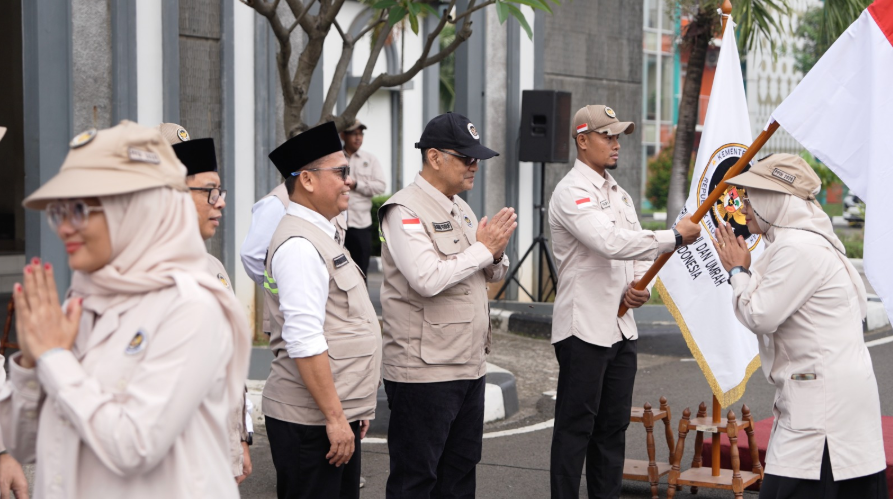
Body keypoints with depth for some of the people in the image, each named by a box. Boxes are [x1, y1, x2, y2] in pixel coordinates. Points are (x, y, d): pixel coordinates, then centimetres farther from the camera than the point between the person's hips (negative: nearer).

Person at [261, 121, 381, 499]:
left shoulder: (320, 237, 16)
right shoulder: (299, 245, -16)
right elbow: (304, 343, -22)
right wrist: (335, 416, -21)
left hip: (340, 416, 10)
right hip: (311, 422, -10)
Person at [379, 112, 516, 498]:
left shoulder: (461, 208, 15)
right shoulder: (405, 211, -13)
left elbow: (491, 275, 22)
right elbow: (427, 279, -27)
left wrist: (496, 253, -1)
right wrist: (483, 248, -16)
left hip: (470, 365, 9)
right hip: (423, 370, -9)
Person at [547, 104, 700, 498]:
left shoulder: (618, 193, 16)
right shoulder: (572, 192, -13)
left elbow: (639, 247, 19)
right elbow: (612, 242, -27)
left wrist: (641, 285, -2)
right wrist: (675, 237, -22)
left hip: (621, 328, 8)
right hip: (584, 328, -8)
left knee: (614, 426, 13)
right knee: (576, 427, -2)